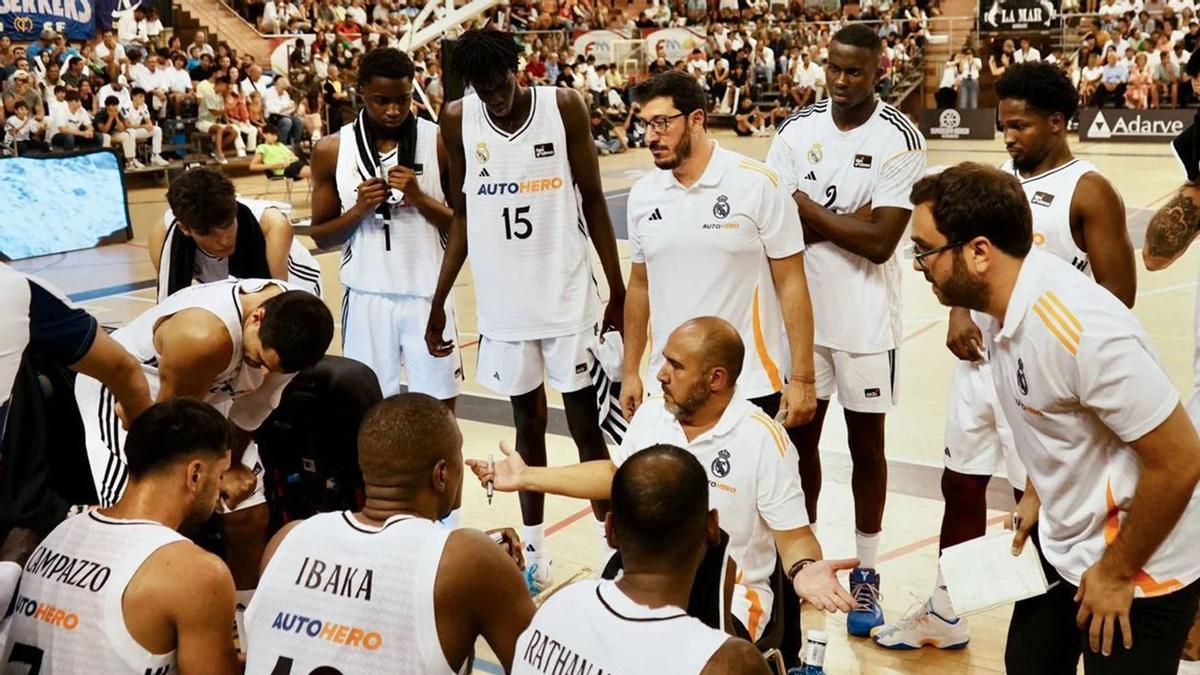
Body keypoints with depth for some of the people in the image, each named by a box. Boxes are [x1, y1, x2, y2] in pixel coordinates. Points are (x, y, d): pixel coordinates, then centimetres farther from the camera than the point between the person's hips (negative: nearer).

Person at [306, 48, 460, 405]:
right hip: (367, 298, 1)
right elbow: (320, 235, 5)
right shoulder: (332, 150, -1)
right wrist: (359, 210, -13)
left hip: (427, 295, -1)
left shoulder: (439, 142, -4)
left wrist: (420, 198, -16)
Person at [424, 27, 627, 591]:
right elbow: (461, 216, 6)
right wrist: (439, 302, 5)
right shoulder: (458, 121, -2)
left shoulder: (564, 107, -8)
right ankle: (533, 548, 24)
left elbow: (593, 201, -2)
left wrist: (618, 290, -2)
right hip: (502, 302, 2)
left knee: (586, 425, 2)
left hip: (568, 296, -2)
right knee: (527, 424, 12)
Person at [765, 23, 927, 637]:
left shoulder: (900, 139, -11)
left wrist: (809, 209, -13)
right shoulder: (796, 130, 0)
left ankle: (866, 573, 23)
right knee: (800, 434, 13)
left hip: (865, 316, -3)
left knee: (866, 443, 9)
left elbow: (880, 242, -18)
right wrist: (849, 221, -14)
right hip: (800, 309, 3)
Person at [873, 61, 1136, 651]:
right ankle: (945, 614, 30)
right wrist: (959, 312, -3)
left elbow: (1117, 293, -13)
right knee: (960, 485, 14)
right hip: (980, 360, 7)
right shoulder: (998, 180, 10)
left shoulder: (1088, 191, -11)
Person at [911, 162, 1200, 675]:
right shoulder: (1006, 301, -6)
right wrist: (1035, 495, 10)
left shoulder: (1082, 329, -31)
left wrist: (1116, 573, -16)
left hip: (1141, 571, -8)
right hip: (1061, 547, 8)